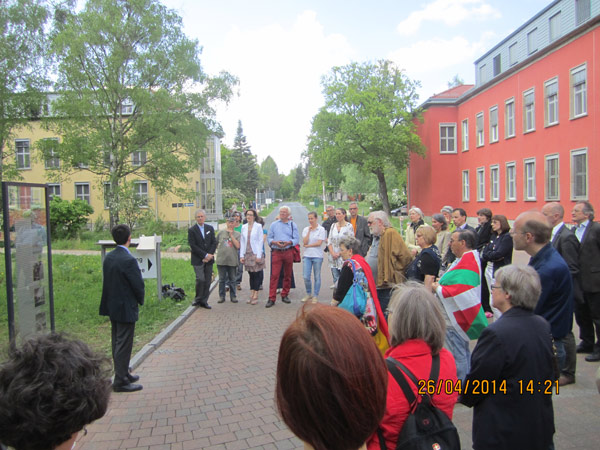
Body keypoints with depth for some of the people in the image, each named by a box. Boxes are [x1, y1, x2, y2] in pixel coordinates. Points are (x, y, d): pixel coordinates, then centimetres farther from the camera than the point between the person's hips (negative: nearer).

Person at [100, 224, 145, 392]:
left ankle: (123, 374, 33)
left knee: (117, 343, 18)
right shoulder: (128, 260, -22)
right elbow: (138, 284, -19)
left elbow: (107, 281, 9)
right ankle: (120, 381, 8)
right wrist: (140, 301, 0)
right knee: (124, 345, 0)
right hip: (126, 308, -9)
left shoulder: (108, 258, 3)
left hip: (112, 307, 9)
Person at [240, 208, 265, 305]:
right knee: (251, 275, 9)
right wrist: (241, 255, 5)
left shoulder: (258, 226, -4)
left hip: (256, 254, -4)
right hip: (247, 254, 4)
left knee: (256, 275, -2)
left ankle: (255, 296, 3)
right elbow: (242, 242, 11)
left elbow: (261, 241, -6)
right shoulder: (244, 227, 9)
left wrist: (259, 255, -11)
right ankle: (251, 295, 15)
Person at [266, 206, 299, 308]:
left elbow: (296, 239, 3)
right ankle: (271, 298, -7)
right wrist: (275, 242, -12)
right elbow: (269, 238, 7)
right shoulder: (274, 224, 11)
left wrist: (288, 243, -15)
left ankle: (284, 295, 21)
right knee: (274, 275, -8)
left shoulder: (292, 225, 10)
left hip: (288, 252, 1)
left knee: (288, 275, 8)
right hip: (276, 252, -1)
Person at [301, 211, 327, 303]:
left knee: (317, 277, 4)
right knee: (306, 277, -1)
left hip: (317, 256, -3)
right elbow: (305, 242, -4)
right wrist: (309, 231, -6)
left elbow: (319, 243, -10)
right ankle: (309, 294, 20)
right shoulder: (306, 229, 8)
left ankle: (315, 296, 15)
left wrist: (308, 245, -4)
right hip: (307, 255, 3)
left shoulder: (321, 229, -2)